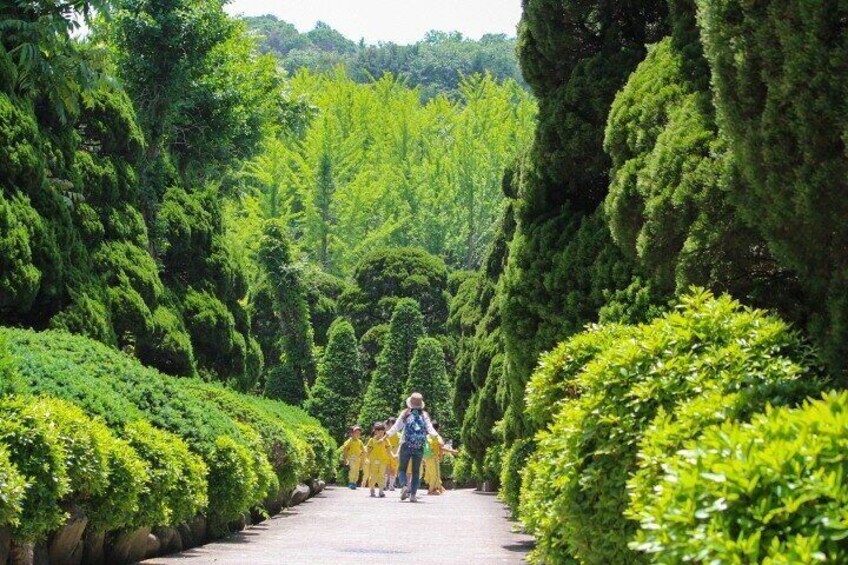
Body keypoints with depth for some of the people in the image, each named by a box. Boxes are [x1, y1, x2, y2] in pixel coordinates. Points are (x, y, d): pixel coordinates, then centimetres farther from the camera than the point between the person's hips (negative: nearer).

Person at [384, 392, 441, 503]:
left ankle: (404, 486, -18)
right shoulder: (424, 416, 5)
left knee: (402, 469, 8)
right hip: (419, 448, 1)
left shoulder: (405, 414, 1)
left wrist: (385, 437, 8)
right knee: (416, 471, 8)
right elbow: (430, 429, -5)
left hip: (406, 446, -1)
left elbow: (396, 427, 1)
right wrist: (438, 437, -4)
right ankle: (413, 494, 3)